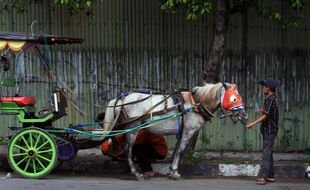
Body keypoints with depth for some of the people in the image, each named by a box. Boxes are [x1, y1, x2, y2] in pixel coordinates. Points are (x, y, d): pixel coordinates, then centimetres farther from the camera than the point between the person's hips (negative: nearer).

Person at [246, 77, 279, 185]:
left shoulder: (270, 99, -17)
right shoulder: (274, 98, 13)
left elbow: (265, 116, -23)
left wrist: (253, 124, -27)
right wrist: (262, 110, 22)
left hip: (269, 131, -10)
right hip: (270, 130, 10)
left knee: (266, 154, -10)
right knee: (268, 153, 15)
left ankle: (264, 177, -11)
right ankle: (271, 176, 20)